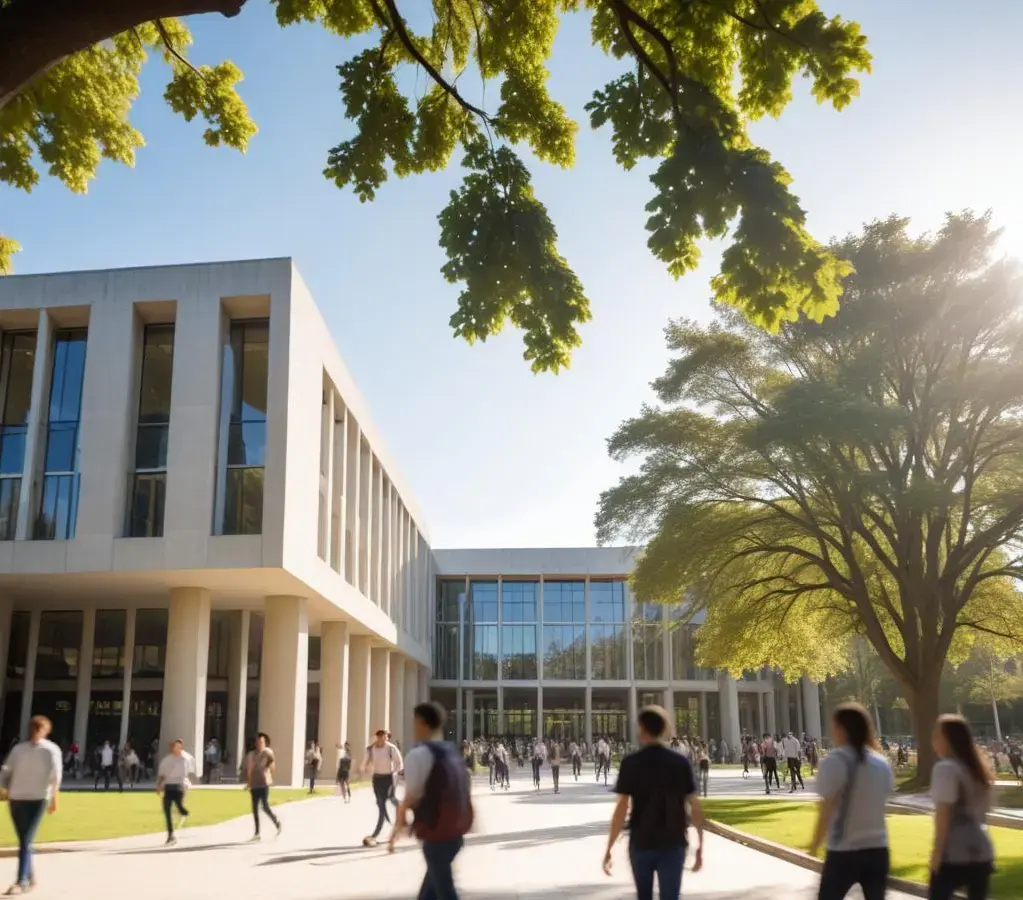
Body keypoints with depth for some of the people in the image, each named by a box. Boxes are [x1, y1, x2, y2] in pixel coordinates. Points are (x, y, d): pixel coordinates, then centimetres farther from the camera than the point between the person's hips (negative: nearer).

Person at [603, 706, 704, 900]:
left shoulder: (631, 763, -6)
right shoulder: (681, 762, 0)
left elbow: (622, 808, -11)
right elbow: (695, 806, -1)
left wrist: (608, 849, -7)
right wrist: (700, 845, 7)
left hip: (641, 842, 0)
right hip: (673, 843, 1)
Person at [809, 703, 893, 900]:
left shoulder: (835, 761, -12)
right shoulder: (881, 762, 8)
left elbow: (827, 808, -12)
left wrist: (815, 842, -3)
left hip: (844, 851, -5)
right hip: (877, 848, 5)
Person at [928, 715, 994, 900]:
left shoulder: (946, 768, -11)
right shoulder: (976, 768, 14)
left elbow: (943, 814, -15)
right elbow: (983, 809, 19)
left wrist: (937, 852, -14)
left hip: (955, 854, -8)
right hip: (982, 851, 8)